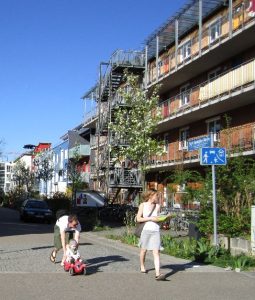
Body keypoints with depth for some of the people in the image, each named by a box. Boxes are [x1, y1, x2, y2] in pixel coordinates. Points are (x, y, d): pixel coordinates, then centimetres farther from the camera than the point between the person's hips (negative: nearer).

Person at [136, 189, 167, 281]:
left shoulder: (158, 206, 10)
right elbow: (138, 219, -4)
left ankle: (158, 274, -18)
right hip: (146, 229, -1)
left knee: (156, 252, -10)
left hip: (156, 231, 1)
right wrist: (151, 218, -12)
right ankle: (142, 266, 40)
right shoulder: (143, 205, 2)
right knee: (144, 250, 13)